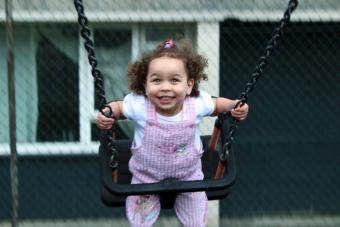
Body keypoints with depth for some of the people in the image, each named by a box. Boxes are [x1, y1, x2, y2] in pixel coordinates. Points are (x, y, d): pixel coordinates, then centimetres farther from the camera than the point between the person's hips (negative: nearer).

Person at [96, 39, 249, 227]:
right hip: (147, 174, -1)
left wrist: (235, 106, -19)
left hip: (188, 175, 1)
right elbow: (118, 107, -8)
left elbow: (216, 104, -2)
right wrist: (106, 115, -28)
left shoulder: (197, 104, -24)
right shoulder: (139, 106, -28)